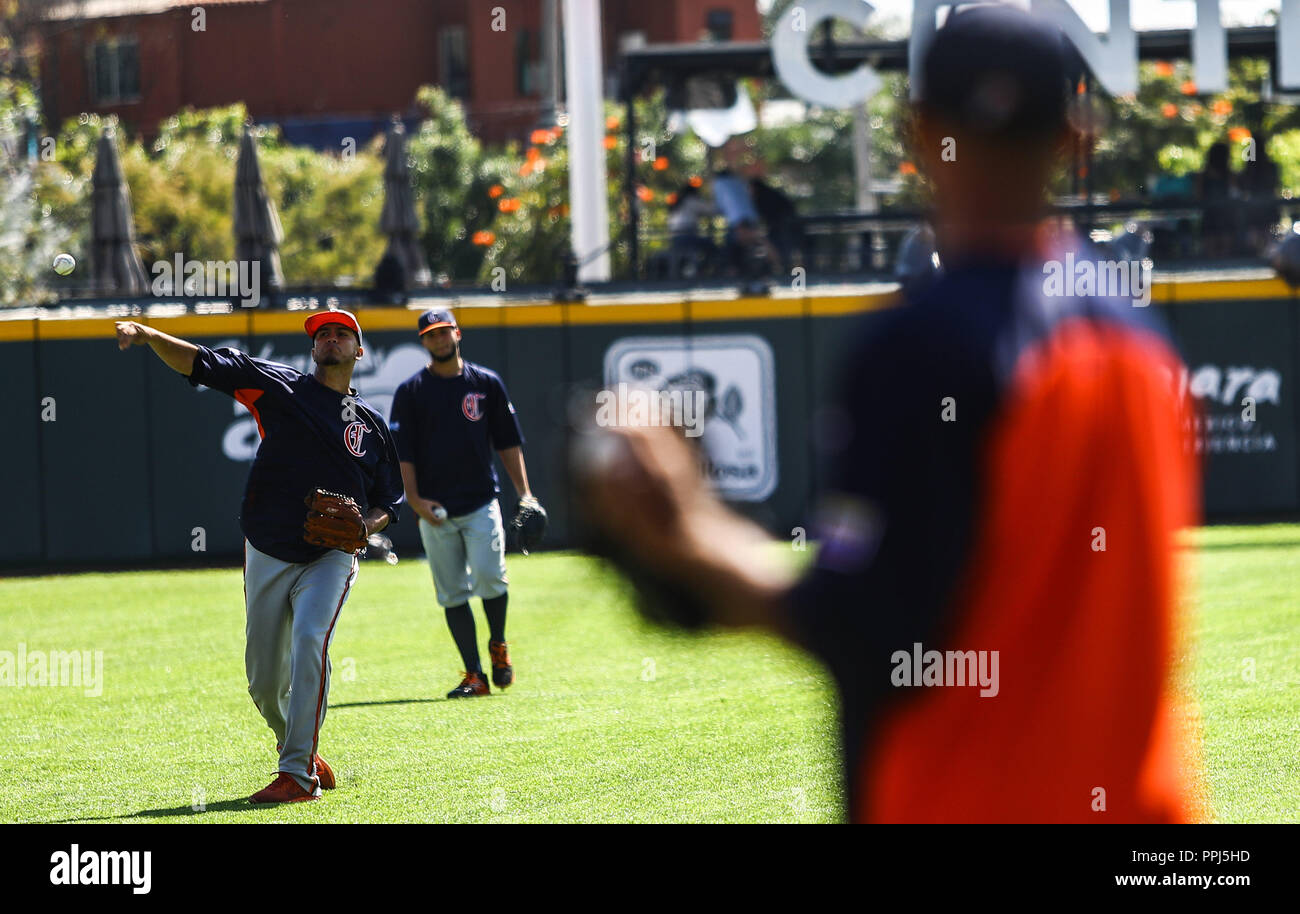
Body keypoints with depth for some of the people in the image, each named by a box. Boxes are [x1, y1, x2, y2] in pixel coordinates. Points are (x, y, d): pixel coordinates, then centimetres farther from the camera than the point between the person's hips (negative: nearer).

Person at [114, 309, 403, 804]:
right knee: (263, 675, 4)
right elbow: (200, 362, -7)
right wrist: (148, 335, -23)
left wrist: (366, 526, -7)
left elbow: (387, 501, 16)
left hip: (330, 558, -1)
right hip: (267, 555, 1)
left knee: (310, 642, -24)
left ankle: (297, 774, -23)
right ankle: (300, 751, 32)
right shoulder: (279, 386, 2)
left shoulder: (371, 424, 9)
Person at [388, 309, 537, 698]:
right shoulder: (410, 392, 5)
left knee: (489, 575, -16)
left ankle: (498, 646, 10)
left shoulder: (487, 383, 9)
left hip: (481, 504, 0)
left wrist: (524, 493, 3)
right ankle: (474, 676, 5)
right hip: (435, 510, 0)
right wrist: (414, 499, -11)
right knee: (452, 592, 0)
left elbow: (508, 442, 11)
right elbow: (402, 451, 1)